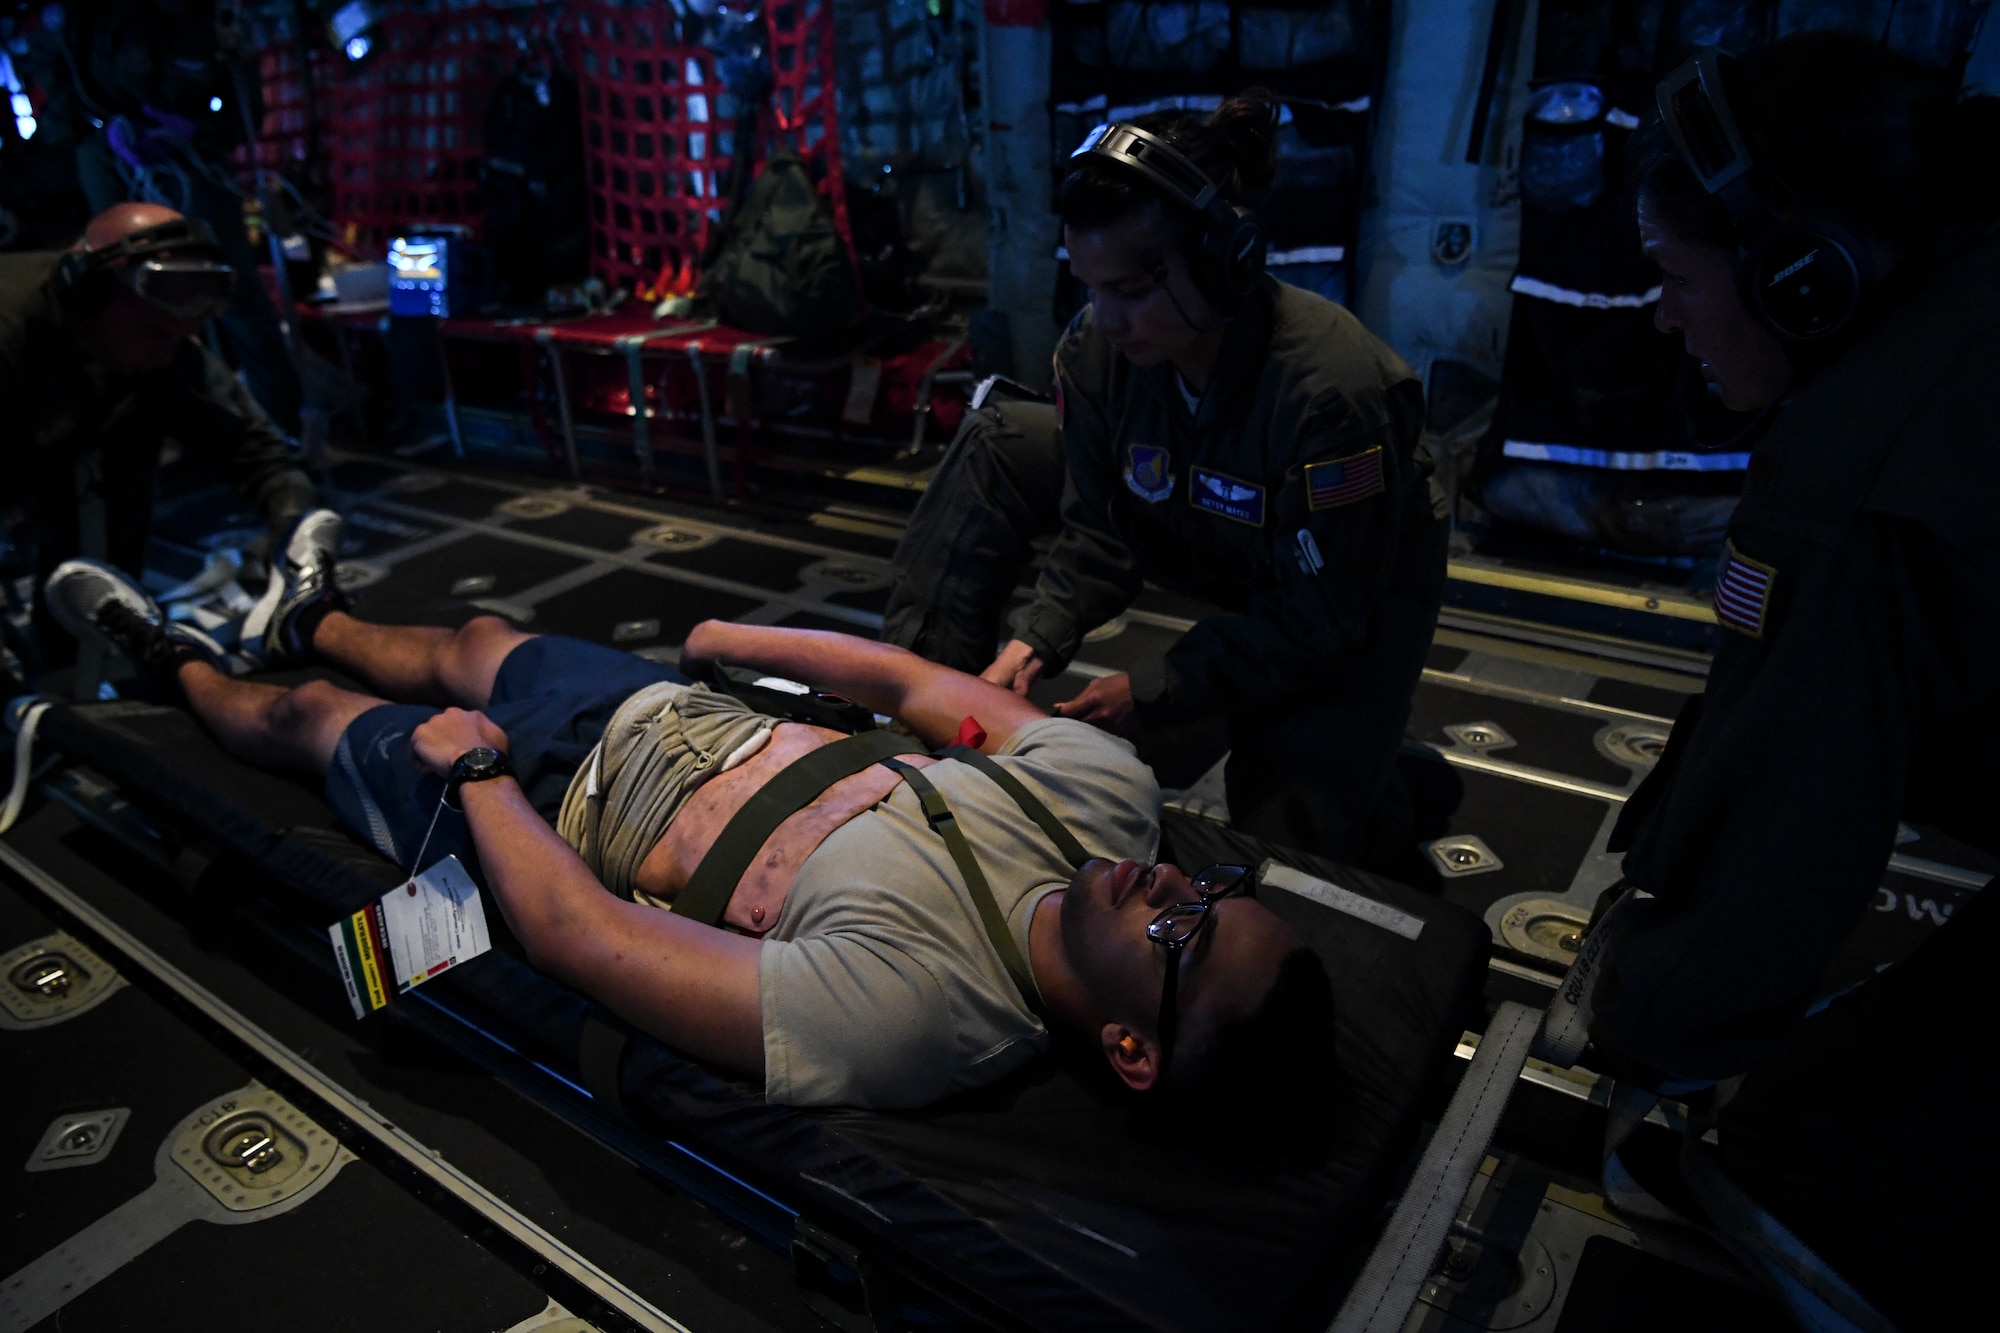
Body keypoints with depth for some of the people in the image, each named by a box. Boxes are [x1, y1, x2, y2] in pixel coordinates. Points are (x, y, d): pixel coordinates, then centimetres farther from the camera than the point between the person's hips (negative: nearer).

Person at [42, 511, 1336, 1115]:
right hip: (685, 709, 6)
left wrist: (472, 767, -21)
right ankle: (315, 617, 63)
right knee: (474, 638, 28)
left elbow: (574, 933, -35)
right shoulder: (1109, 788, -23)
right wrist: (737, 640, 2)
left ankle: (183, 664, 54)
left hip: (552, 818, -5)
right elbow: (918, 683, -7)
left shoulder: (910, 1010, -42)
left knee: (320, 716, 18)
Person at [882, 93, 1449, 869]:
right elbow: (1101, 535, -10)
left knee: (1286, 839, -17)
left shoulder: (1334, 394, -37)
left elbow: (1319, 621, -27)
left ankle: (1392, 789, 18)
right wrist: (1038, 641, -26)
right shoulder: (1098, 346, -20)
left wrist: (1152, 690, -27)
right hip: (1200, 540, 5)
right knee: (1000, 442, -6)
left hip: (1354, 593, -5)